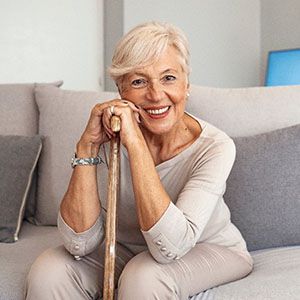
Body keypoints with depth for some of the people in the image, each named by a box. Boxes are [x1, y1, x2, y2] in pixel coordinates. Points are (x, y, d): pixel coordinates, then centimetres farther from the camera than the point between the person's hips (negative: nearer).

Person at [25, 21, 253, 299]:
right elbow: (80, 243, -21)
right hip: (126, 250, 3)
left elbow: (170, 246, -35)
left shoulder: (214, 146, -24)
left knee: (144, 277, -32)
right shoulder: (109, 138, -15)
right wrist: (87, 145, -29)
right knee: (48, 272, -20)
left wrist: (135, 142, -37)